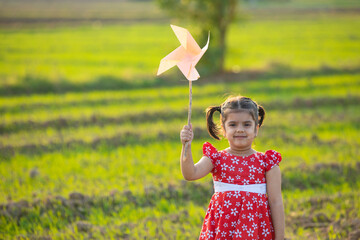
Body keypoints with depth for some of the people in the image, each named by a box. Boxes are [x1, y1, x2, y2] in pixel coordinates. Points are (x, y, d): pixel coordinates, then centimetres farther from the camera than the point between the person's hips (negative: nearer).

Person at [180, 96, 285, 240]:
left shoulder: (267, 162, 1)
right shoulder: (216, 159, 4)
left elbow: (275, 202, 1)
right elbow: (190, 174, -13)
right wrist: (186, 146, -27)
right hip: (221, 228, 1)